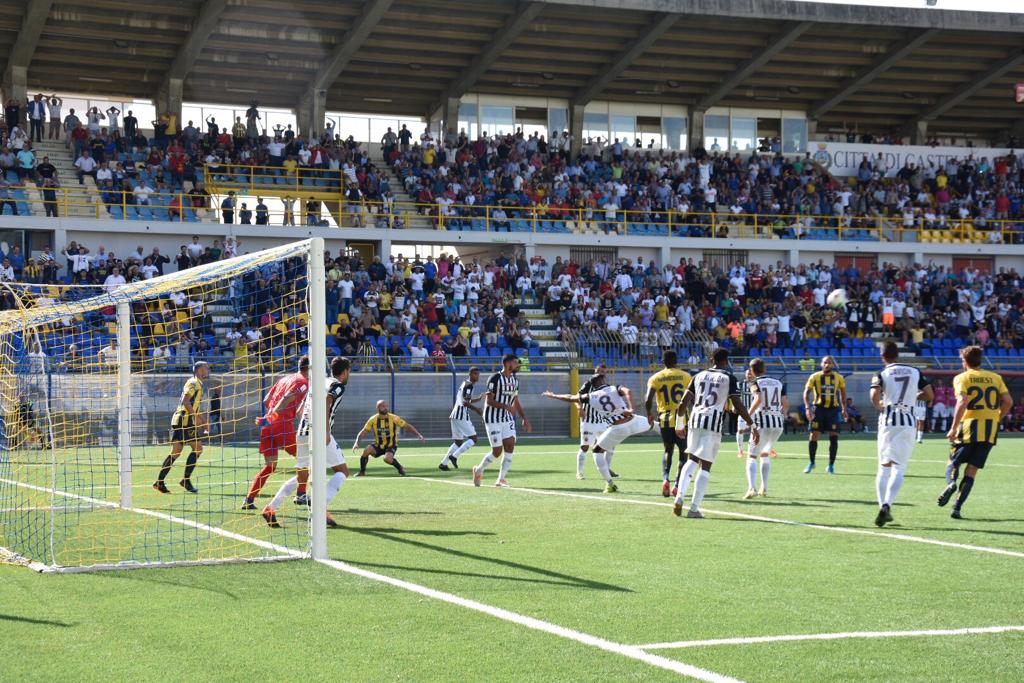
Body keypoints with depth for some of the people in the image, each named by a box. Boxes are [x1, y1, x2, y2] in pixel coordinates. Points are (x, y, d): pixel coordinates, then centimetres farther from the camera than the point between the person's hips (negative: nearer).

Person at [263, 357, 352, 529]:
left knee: (301, 477, 17)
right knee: (342, 471, 0)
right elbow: (326, 403, -19)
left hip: (302, 433, 7)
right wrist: (327, 431, -26)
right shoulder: (338, 385, 0)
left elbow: (301, 410, 26)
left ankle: (271, 508, 7)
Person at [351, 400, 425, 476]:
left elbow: (408, 426, -8)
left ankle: (400, 468, -4)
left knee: (387, 459, -34)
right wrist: (356, 443, -18)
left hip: (391, 445, -3)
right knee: (366, 451, -26)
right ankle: (362, 472, -4)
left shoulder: (393, 418, -14)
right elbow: (363, 432, -4)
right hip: (378, 445, 3)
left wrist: (419, 435, -16)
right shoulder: (373, 419, -8)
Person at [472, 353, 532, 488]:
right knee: (497, 451, -6)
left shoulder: (515, 380, 10)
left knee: (510, 446, -6)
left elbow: (516, 402, 17)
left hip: (507, 418, 7)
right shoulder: (495, 379, -14)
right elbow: (489, 401, -17)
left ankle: (501, 479, 1)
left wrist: (524, 419, 9)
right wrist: (506, 406, -29)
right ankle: (479, 470, 19)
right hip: (493, 419, -7)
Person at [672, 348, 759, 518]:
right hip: (714, 423, -4)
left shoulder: (699, 376, 14)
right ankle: (694, 508, -1)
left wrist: (681, 423, 26)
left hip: (695, 421, 4)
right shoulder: (729, 378, 3)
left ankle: (679, 498, -1)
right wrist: (753, 426, 2)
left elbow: (684, 403, 12)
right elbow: (738, 406, -4)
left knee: (691, 460, 17)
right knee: (705, 466, 1)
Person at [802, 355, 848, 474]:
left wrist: (844, 409, 13)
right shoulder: (814, 377, -2)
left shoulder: (839, 378, 3)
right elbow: (806, 392, -4)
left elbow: (843, 393, 16)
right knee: (814, 436, -2)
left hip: (833, 409, 1)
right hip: (818, 408, -1)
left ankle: (831, 465, 7)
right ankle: (811, 463, 14)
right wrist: (808, 407, -15)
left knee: (834, 437, -4)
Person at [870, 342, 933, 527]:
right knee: (899, 467, -2)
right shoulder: (915, 372, 7)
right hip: (909, 423, 1)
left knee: (884, 467, 11)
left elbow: (874, 396, -18)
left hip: (888, 422, -1)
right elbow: (929, 395, 7)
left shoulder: (882, 374, -1)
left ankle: (883, 507, 6)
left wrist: (880, 407, 3)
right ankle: (886, 505, -19)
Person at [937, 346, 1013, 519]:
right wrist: (996, 419, 17)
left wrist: (953, 428, -13)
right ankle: (957, 507, -3)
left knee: (953, 463, 12)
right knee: (972, 470, 6)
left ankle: (951, 483, -21)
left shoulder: (961, 378, 0)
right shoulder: (995, 378, 12)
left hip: (968, 427, -3)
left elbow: (963, 402, -14)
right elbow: (1008, 402, 4)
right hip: (990, 430, 3)